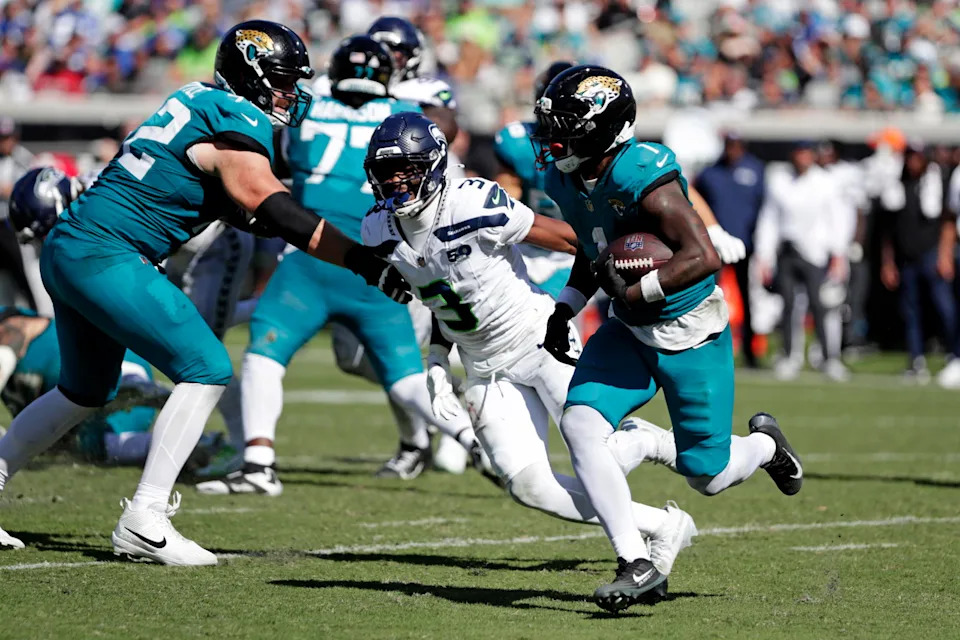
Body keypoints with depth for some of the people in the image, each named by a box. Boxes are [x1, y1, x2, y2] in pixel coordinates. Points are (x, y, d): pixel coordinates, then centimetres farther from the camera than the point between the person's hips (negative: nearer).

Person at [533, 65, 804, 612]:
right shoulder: (566, 178, -3)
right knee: (581, 424, -18)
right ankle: (638, 564, -8)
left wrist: (635, 293, -34)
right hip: (631, 332, 7)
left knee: (707, 477, 2)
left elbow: (705, 257, -32)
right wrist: (567, 307, 7)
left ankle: (765, 445, 40)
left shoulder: (642, 177, -29)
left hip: (691, 333, -7)